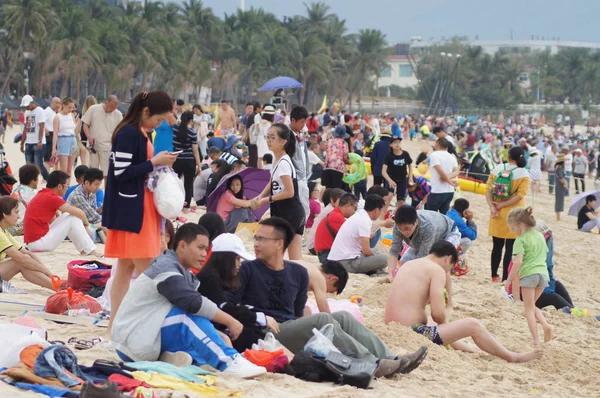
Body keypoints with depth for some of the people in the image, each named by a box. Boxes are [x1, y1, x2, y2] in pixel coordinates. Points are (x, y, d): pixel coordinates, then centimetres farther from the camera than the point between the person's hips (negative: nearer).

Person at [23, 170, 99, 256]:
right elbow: (78, 213, -13)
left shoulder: (42, 195, 14)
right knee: (73, 218, -6)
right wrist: (86, 223, 7)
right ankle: (91, 252, -3)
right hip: (38, 242, -10)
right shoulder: (51, 197, -13)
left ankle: (84, 251, 14)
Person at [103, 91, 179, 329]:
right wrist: (153, 162, -18)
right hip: (130, 210, -10)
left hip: (140, 208, 10)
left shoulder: (140, 133, 14)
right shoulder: (128, 133, -16)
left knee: (127, 267, 12)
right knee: (145, 269, -8)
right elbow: (121, 172, -21)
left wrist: (157, 163, 4)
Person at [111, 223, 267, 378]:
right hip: (133, 343, -9)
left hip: (145, 339, 9)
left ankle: (176, 357, -19)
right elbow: (194, 304, -27)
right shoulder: (166, 269, -17)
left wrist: (220, 338, -8)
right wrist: (230, 321, -20)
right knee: (189, 315, -26)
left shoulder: (183, 273, 12)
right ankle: (229, 362, -25)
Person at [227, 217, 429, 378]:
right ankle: (373, 364, -36)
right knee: (322, 319, -27)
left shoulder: (298, 273, 13)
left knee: (343, 317, -13)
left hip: (292, 328, 6)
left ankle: (390, 359, -25)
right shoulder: (247, 270, -3)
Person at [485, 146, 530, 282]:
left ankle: (494, 275, 22)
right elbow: (520, 195, -17)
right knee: (510, 248, 3)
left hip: (497, 214, 3)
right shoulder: (523, 173, -8)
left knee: (497, 246, 14)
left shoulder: (497, 169, 1)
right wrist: (502, 205, -13)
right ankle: (505, 278, 4)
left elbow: (488, 190, -4)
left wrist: (492, 207, -9)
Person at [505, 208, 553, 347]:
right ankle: (545, 324, -4)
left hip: (528, 274, -7)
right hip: (543, 273, 7)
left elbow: (518, 261, -17)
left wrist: (509, 278, -9)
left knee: (529, 309, 3)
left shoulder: (521, 240, -9)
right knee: (532, 305, 21)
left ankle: (536, 341, -3)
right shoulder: (540, 236, 14)